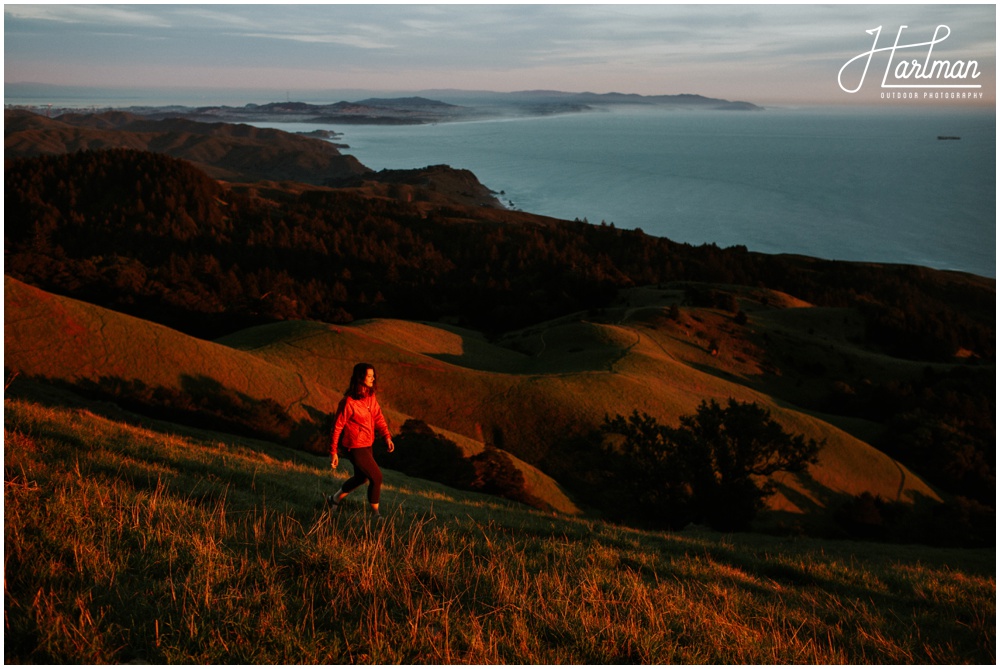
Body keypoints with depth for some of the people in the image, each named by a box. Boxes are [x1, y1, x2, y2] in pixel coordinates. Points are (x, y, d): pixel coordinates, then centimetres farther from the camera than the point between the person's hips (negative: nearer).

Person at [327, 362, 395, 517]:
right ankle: (375, 513, 14)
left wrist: (387, 436, -11)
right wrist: (333, 452, -14)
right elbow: (337, 426, -17)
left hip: (366, 445, 9)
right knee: (376, 477, -3)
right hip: (354, 447, -9)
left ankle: (335, 499, 45)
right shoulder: (349, 402, -24)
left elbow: (378, 417, 3)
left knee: (361, 477, 24)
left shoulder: (370, 396, 0)